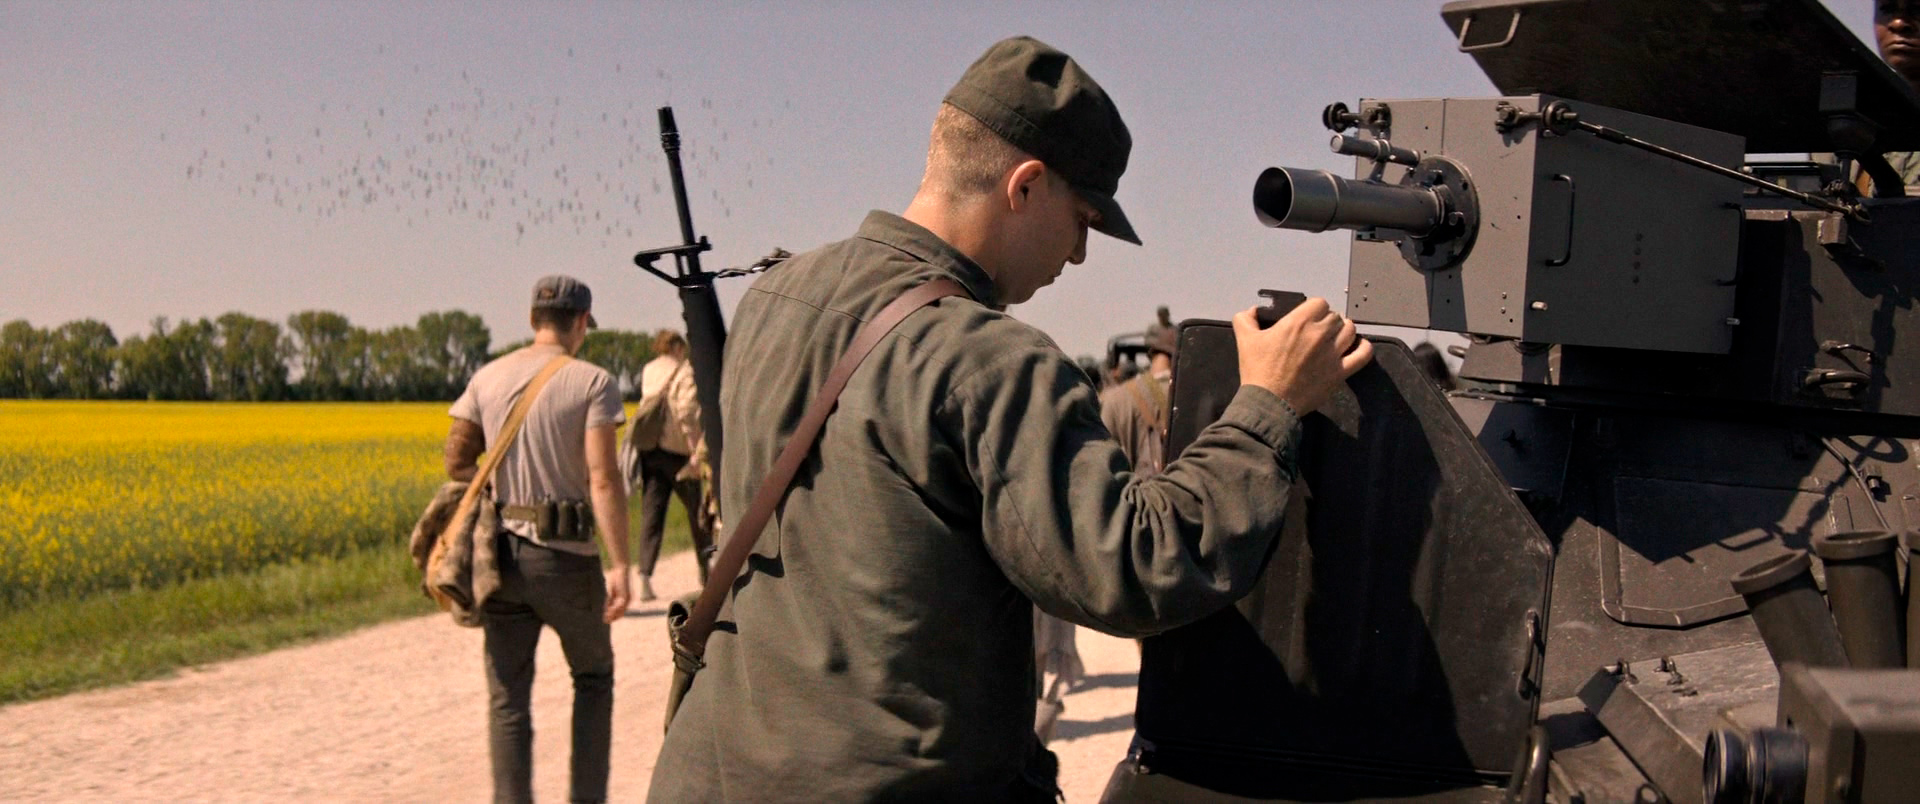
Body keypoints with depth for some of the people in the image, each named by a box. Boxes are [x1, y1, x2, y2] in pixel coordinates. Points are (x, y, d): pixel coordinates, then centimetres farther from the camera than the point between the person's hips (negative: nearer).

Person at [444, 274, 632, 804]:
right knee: (593, 676, 18)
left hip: (502, 554, 3)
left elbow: (456, 463, 5)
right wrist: (619, 566, -16)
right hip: (566, 557, -3)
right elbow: (602, 479, -16)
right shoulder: (592, 383, -8)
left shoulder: (487, 378, 5)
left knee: (508, 697, 7)